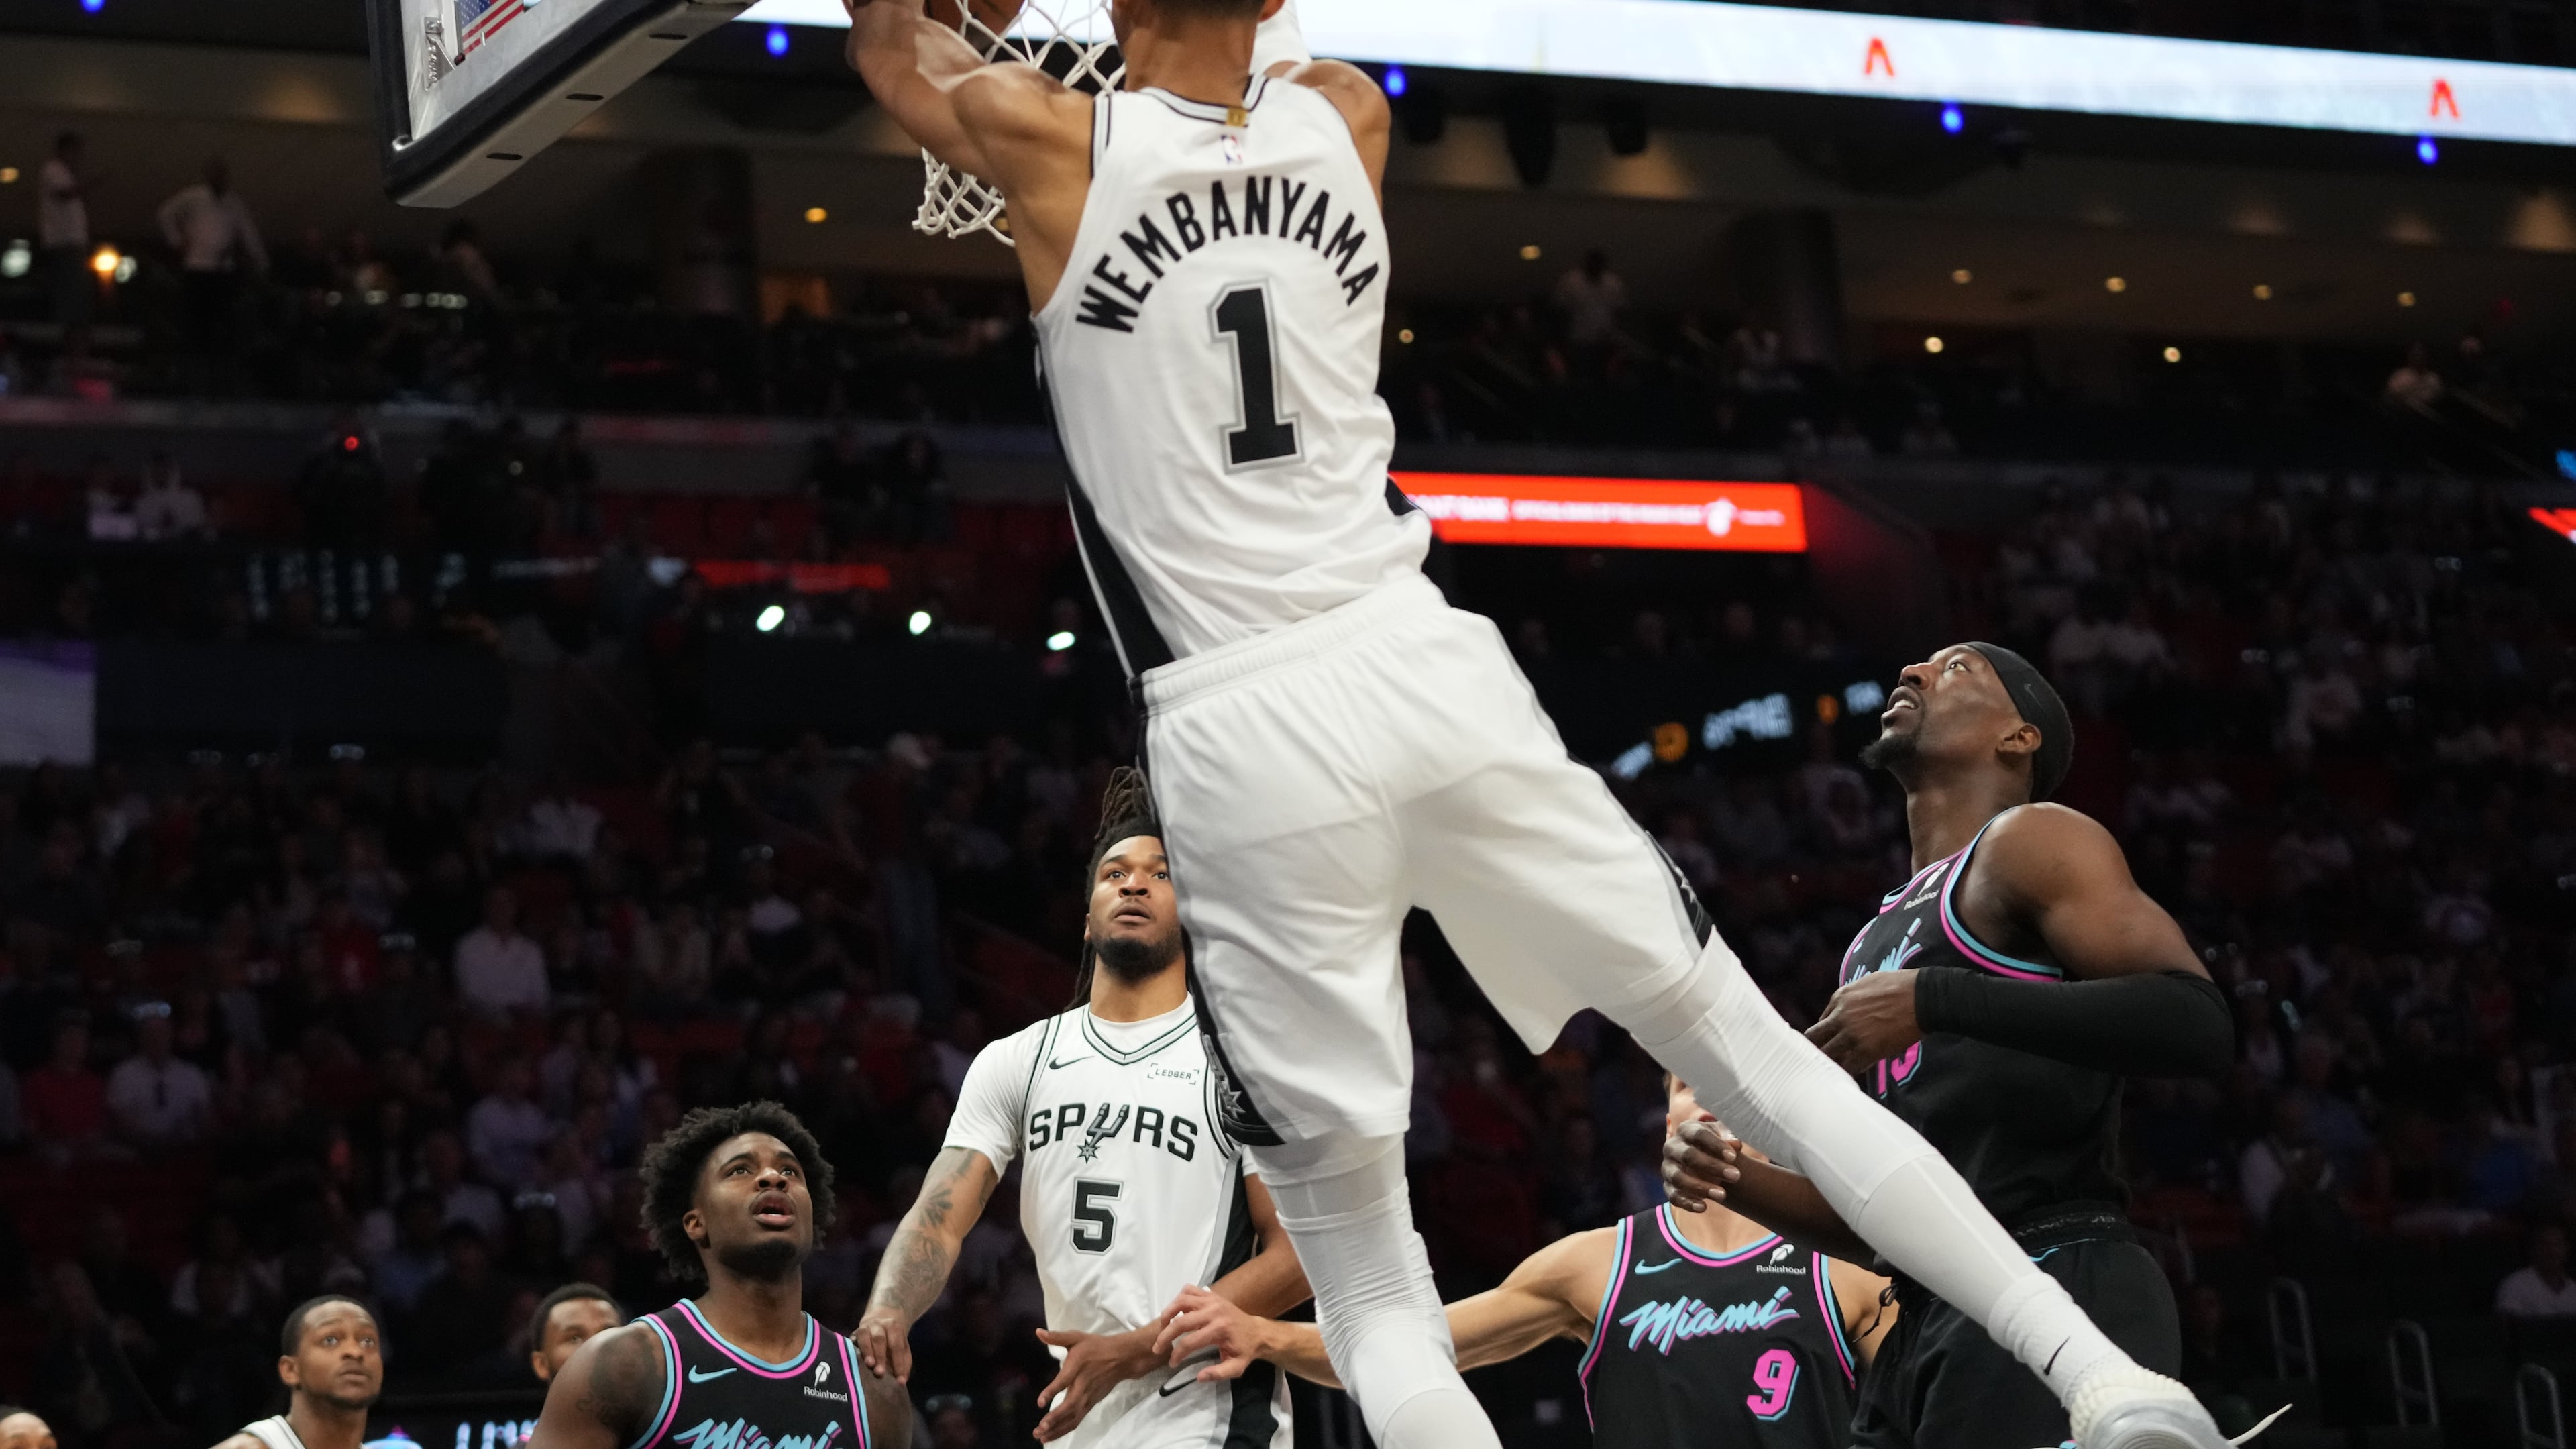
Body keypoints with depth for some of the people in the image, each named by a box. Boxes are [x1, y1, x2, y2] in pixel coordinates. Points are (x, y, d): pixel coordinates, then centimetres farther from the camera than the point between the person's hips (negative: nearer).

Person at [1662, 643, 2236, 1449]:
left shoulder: (2029, 841, 1)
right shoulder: (1881, 939, 25)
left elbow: (2198, 1026, -16)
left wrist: (1933, 999, -17)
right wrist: (1730, 1178, 9)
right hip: (1926, 1326, 9)